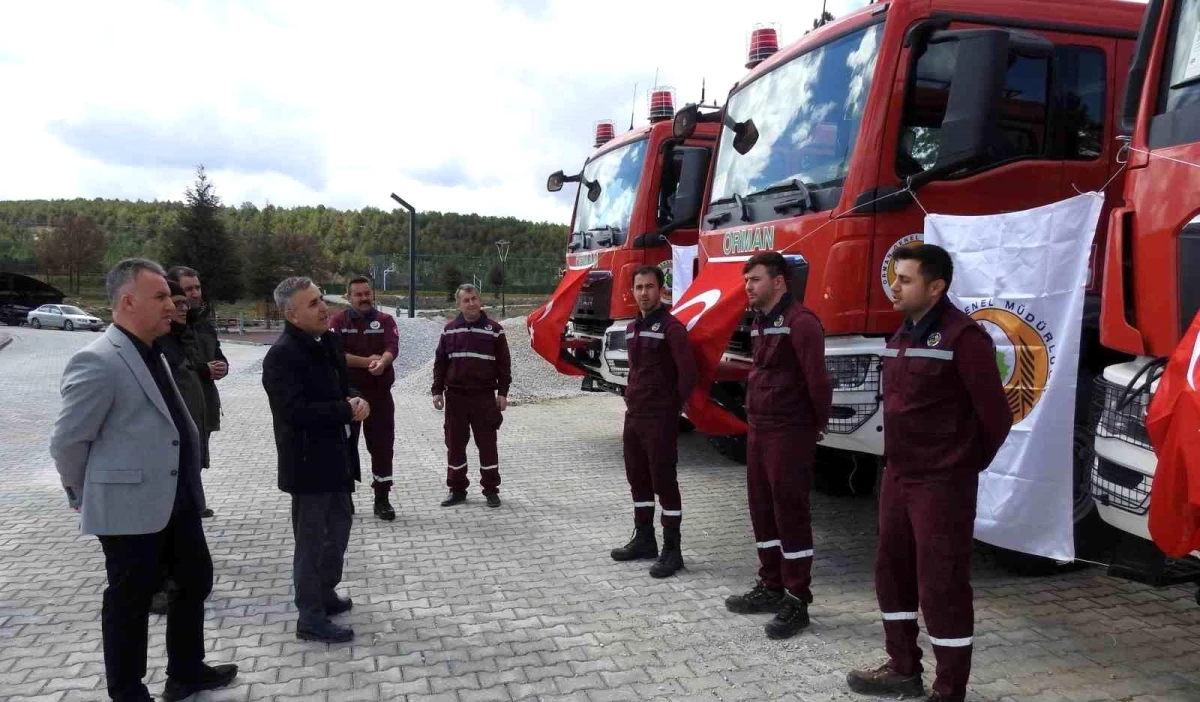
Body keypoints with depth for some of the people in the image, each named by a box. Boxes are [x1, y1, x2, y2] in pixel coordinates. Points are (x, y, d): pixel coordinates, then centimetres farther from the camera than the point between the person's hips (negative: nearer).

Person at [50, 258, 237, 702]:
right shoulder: (98, 362, -19)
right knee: (131, 602, 8)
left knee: (195, 581, 19)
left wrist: (188, 487, 17)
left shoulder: (151, 354, 10)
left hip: (176, 500, 9)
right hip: (130, 508, -9)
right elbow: (67, 442, -15)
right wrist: (85, 497, -1)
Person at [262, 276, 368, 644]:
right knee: (311, 540, 3)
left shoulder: (328, 341, 6)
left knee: (338, 529, 22)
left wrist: (355, 399, -6)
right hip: (308, 461, -9)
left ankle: (325, 593, 41)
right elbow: (296, 412, -28)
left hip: (335, 455, 9)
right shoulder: (282, 355, -21)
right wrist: (347, 410, -21)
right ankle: (311, 618, 16)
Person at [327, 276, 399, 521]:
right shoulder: (338, 321, -1)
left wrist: (382, 362, -38)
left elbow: (392, 348, -16)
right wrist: (366, 361, -22)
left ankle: (382, 499, 14)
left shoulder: (385, 320, 2)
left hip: (379, 395, 1)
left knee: (382, 446, 3)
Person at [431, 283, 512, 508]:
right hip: (455, 396, 3)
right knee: (455, 443, 8)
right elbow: (440, 363, 11)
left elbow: (503, 364, 1)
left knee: (487, 443, 3)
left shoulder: (494, 330, 0)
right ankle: (457, 489, 19)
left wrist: (502, 392, -3)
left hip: (484, 396, -2)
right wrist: (437, 391, 4)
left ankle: (491, 489, 13)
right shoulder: (450, 330, 7)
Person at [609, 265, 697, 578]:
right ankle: (644, 540, 28)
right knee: (638, 480, 15)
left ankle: (672, 551, 6)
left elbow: (688, 372, -17)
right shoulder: (632, 327, 13)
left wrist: (674, 408, -8)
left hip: (660, 420, -8)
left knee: (664, 482, -3)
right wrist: (632, 405, 16)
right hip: (633, 416, 8)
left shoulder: (671, 327, -13)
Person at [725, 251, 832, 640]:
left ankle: (797, 601, 7)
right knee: (762, 509, 15)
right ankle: (771, 586, 28)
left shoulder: (800, 321, -16)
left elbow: (817, 378, -18)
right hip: (758, 429, 9)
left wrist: (818, 424, -7)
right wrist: (755, 417, 14)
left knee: (790, 513, -2)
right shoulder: (759, 322, 15)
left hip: (789, 433, -9)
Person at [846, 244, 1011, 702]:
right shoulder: (901, 336, 11)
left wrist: (962, 466, -1)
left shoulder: (962, 336, -16)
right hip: (897, 476, 9)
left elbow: (996, 416, -14)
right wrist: (898, 461, 13)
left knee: (941, 584, -1)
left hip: (941, 484, -9)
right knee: (892, 571, 17)